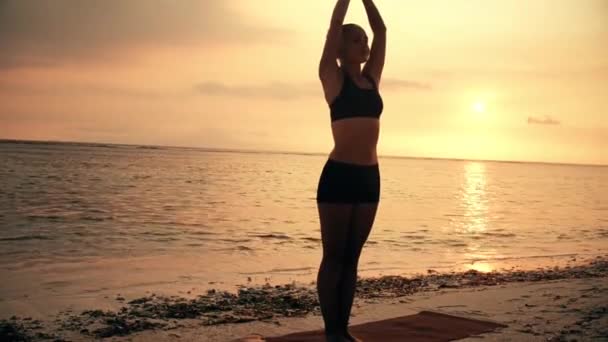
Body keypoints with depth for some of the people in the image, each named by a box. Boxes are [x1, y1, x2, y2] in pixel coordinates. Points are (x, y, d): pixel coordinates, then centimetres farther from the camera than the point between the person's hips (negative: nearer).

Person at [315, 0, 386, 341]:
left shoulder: (371, 77, 15)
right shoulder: (333, 77, 0)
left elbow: (381, 30, 15)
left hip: (369, 176, 6)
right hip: (339, 175, -6)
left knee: (352, 257, 10)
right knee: (334, 257, 0)